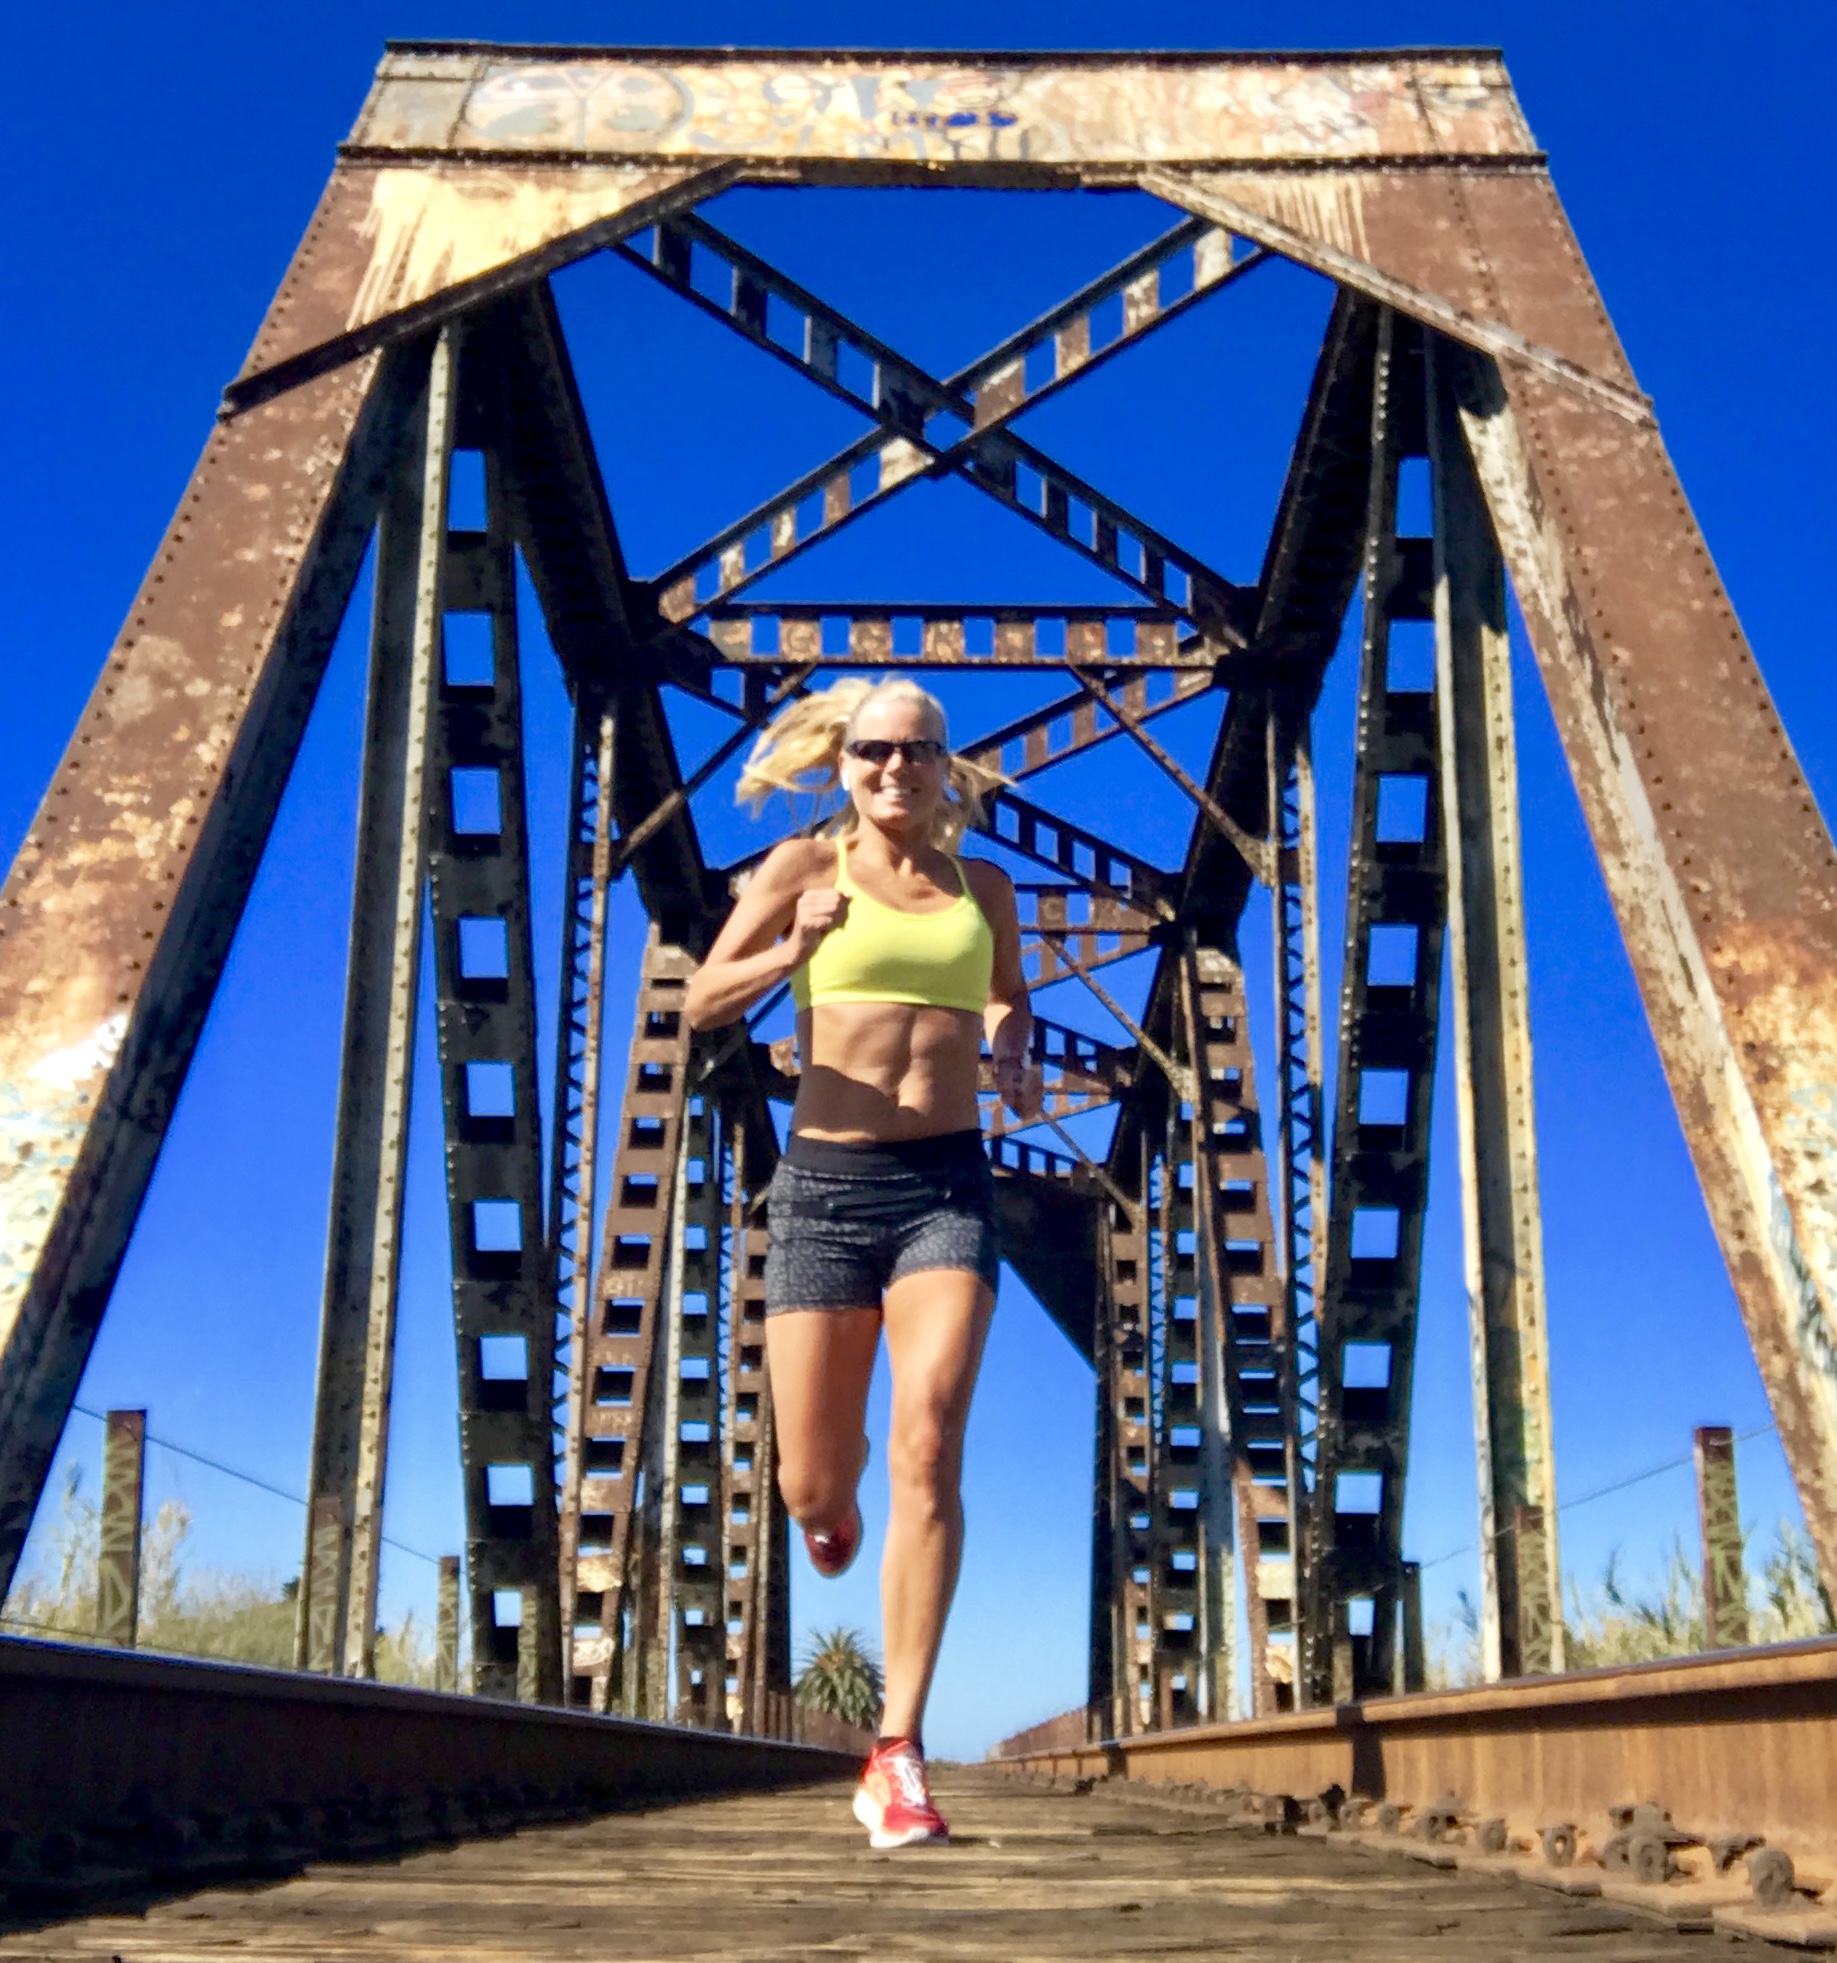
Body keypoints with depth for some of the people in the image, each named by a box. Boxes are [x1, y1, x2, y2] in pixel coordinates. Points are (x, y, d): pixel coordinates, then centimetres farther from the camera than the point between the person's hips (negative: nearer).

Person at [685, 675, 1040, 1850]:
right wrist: (790, 954, -16)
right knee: (813, 1488, 3)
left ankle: (899, 1754, -12)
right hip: (827, 1183, -1)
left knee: (928, 1450, -18)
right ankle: (836, 1495, 45)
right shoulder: (804, 866, 4)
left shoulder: (983, 887, 13)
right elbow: (703, 1005, 2)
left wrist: (1017, 1066, 9)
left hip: (949, 1188, 1)